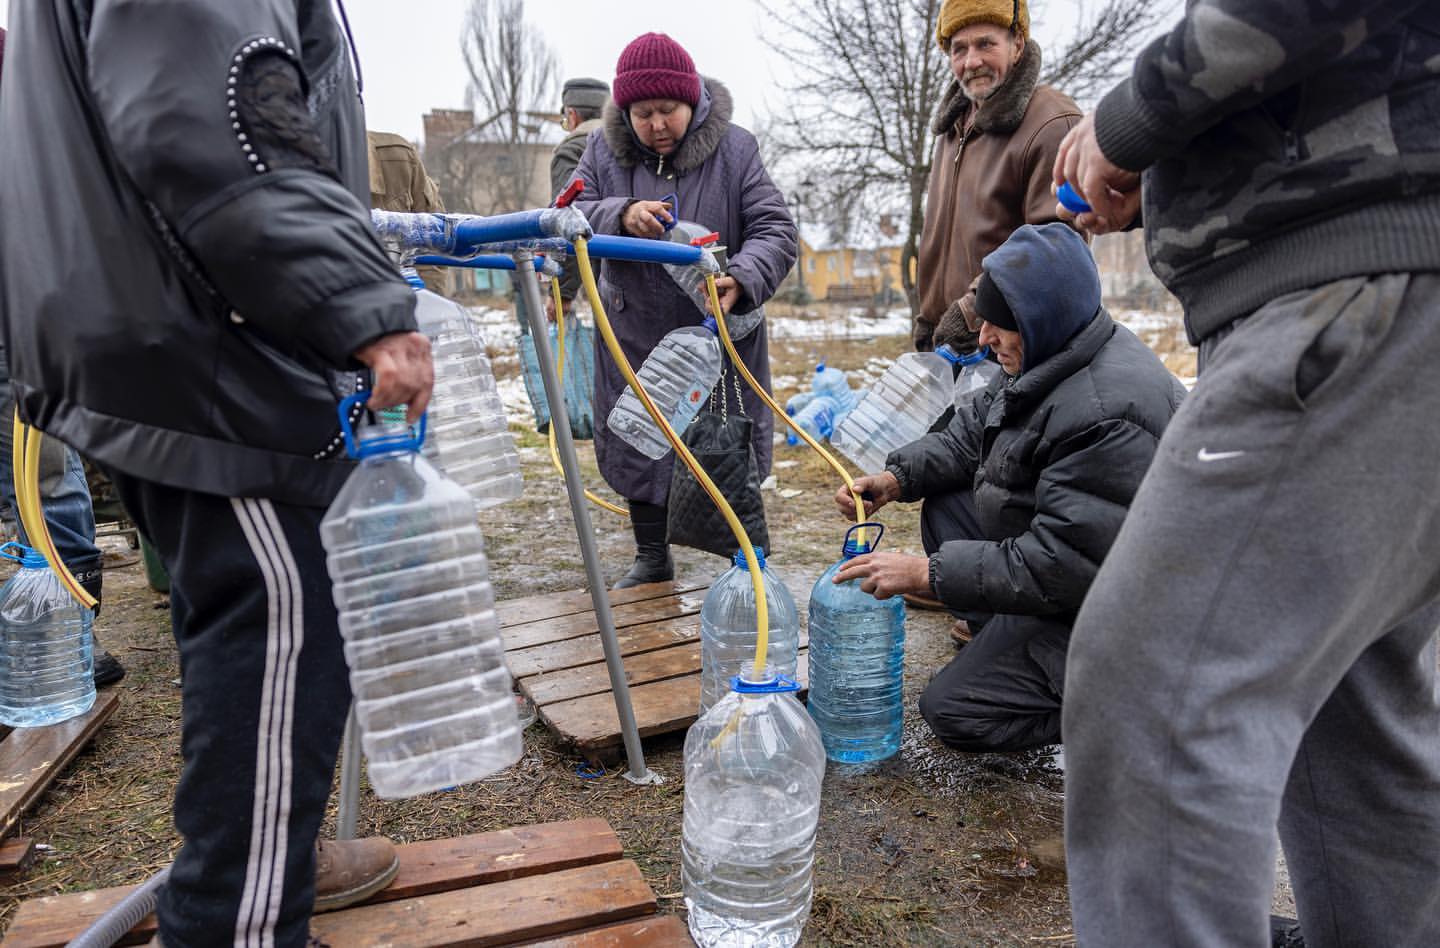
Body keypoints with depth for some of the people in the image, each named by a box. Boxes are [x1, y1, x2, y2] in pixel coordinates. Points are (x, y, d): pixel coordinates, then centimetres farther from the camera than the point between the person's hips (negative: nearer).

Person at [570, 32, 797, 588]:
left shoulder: (734, 149, -9)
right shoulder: (604, 149, -3)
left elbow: (775, 231, -12)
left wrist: (741, 280, -33)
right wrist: (620, 214, -26)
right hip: (635, 336, 3)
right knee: (638, 446, 12)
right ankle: (651, 559, 30)